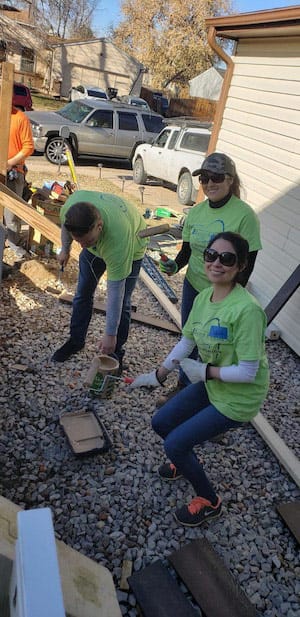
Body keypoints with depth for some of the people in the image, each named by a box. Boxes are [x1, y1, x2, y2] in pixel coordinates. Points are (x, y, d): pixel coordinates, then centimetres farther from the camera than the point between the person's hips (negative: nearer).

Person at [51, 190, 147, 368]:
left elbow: (115, 291, -39)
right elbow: (66, 224, -6)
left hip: (130, 248, -5)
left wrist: (110, 335, -33)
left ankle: (116, 351, 15)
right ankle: (76, 341, 28)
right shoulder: (71, 205, -36)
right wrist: (65, 249, 6)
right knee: (83, 293, 9)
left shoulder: (119, 239, -47)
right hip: (96, 244, 5)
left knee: (121, 302, -5)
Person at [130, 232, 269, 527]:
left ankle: (209, 502, 23)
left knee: (174, 444, -4)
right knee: (160, 423, 13)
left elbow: (248, 372, -27)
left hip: (238, 398, -7)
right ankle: (187, 460, 45)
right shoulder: (203, 297, -6)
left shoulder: (247, 309, -31)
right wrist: (157, 375, 6)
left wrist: (204, 371, -19)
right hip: (210, 385, 7)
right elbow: (185, 342, 5)